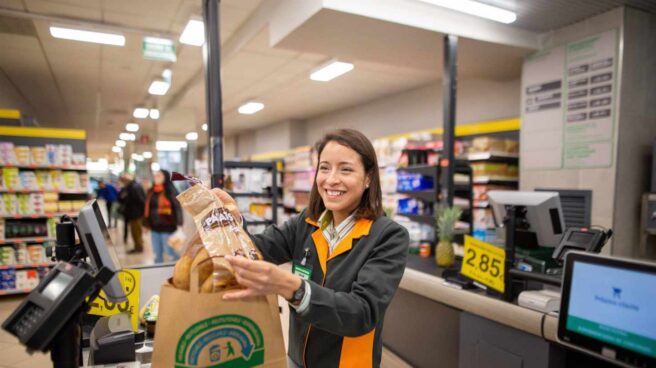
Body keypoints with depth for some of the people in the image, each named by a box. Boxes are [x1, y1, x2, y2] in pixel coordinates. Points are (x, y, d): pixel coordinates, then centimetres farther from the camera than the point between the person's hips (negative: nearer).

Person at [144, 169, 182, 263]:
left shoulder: (171, 191, -7)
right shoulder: (151, 192, 11)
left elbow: (178, 208, -11)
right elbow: (147, 209, 16)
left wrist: (179, 224, -16)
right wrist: (146, 224, 14)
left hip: (167, 227, -6)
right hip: (154, 227, 6)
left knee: (168, 250, 0)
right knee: (157, 252, 12)